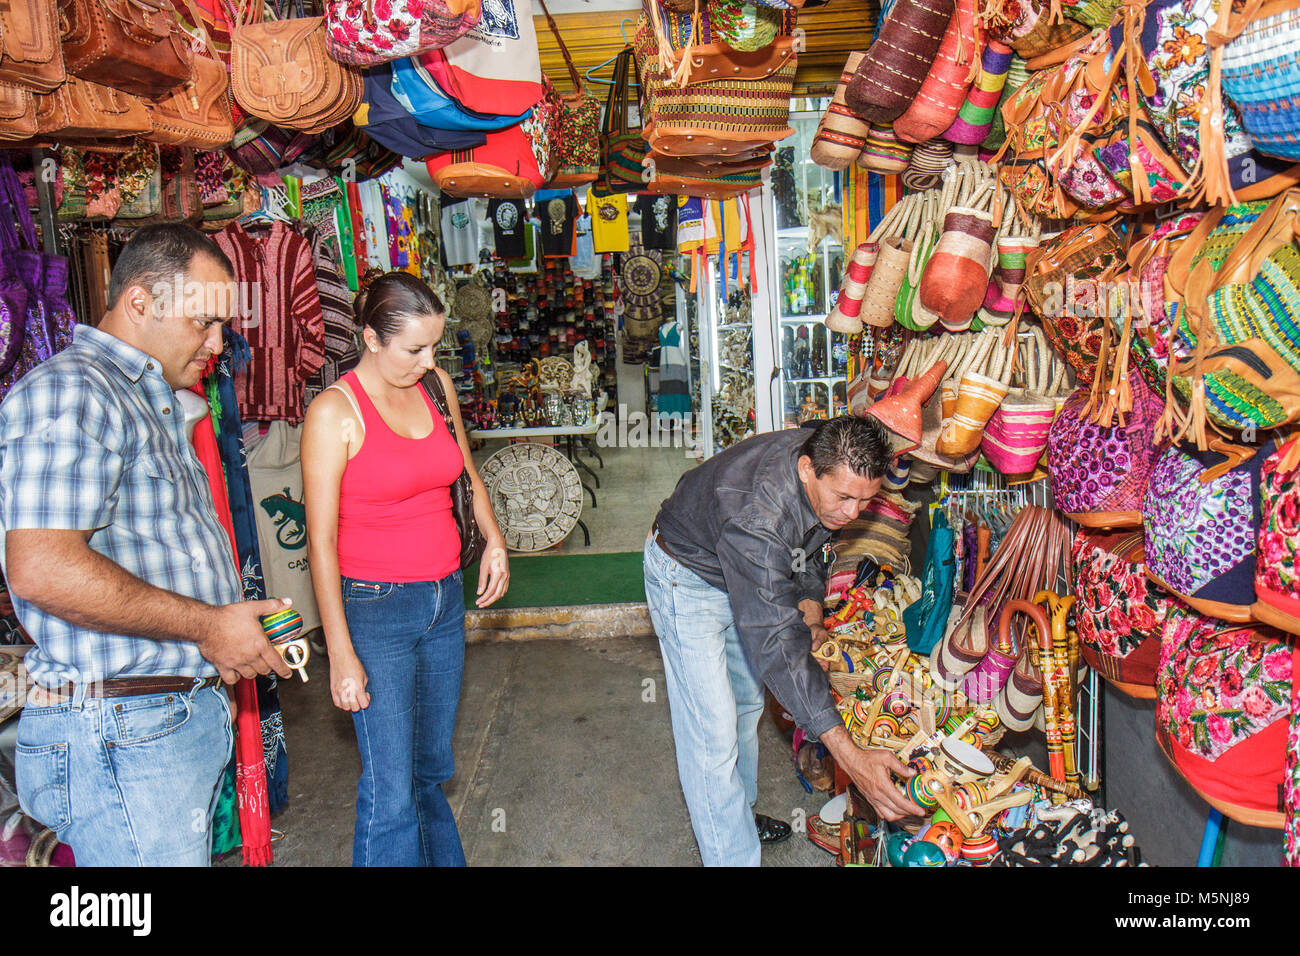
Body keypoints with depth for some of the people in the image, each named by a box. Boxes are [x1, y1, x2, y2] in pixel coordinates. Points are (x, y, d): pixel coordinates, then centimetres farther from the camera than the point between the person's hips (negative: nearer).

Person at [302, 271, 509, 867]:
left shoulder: (435, 386, 6)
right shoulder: (335, 411, -11)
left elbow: (466, 472, 22)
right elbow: (321, 541, -11)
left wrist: (493, 536, 5)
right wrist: (341, 655, -13)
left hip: (446, 599, 5)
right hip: (375, 608, -5)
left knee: (432, 767, 17)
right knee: (391, 790, -1)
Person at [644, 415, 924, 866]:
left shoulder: (832, 467, -20)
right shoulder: (754, 514, -44)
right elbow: (775, 642, -45)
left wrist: (810, 603, -9)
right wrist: (849, 755, -47)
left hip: (750, 574, 8)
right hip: (688, 578, -8)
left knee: (746, 701, 20)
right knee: (713, 734, -10)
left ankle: (740, 816, 41)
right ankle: (731, 854, 4)